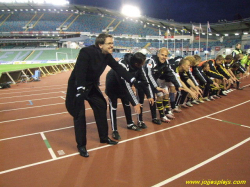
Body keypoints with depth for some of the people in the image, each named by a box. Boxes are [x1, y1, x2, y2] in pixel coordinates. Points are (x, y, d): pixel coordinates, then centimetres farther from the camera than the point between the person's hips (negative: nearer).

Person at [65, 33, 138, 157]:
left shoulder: (107, 55, -6)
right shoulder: (86, 52, -28)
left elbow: (118, 68, -5)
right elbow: (80, 72, -34)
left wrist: (132, 80, -10)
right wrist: (80, 89, -39)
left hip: (92, 85, 8)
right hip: (77, 85, -7)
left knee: (101, 107, 9)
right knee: (79, 115, -4)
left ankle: (104, 138, 25)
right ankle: (81, 145, 11)